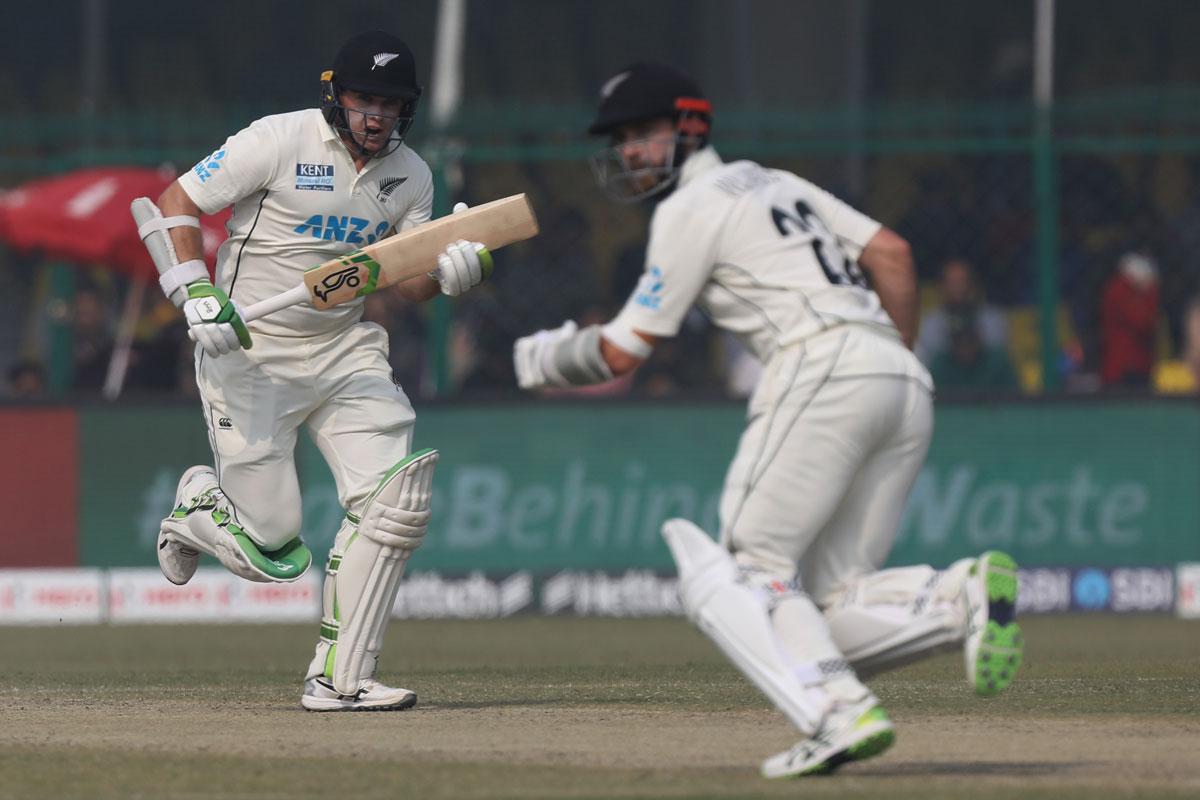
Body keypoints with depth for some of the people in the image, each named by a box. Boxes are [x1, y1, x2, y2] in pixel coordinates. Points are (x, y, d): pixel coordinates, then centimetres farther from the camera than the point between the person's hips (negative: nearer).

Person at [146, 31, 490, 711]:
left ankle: (340, 678, -9)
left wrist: (453, 269, -16)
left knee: (395, 500, -15)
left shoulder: (411, 177, 4)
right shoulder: (281, 141, -13)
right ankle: (199, 506, 30)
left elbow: (409, 284, 8)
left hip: (346, 350, 5)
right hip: (250, 354, -5)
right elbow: (177, 203, -9)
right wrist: (196, 292, -24)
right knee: (273, 550, -7)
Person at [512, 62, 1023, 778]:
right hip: (906, 391, 8)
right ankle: (962, 595, -18)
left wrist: (545, 358, 22)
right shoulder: (778, 184, 28)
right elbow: (892, 250, 20)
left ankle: (840, 713, -26)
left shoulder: (694, 206, 4)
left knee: (739, 576, -6)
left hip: (824, 371, -8)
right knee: (828, 606, 7)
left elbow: (622, 353, 3)